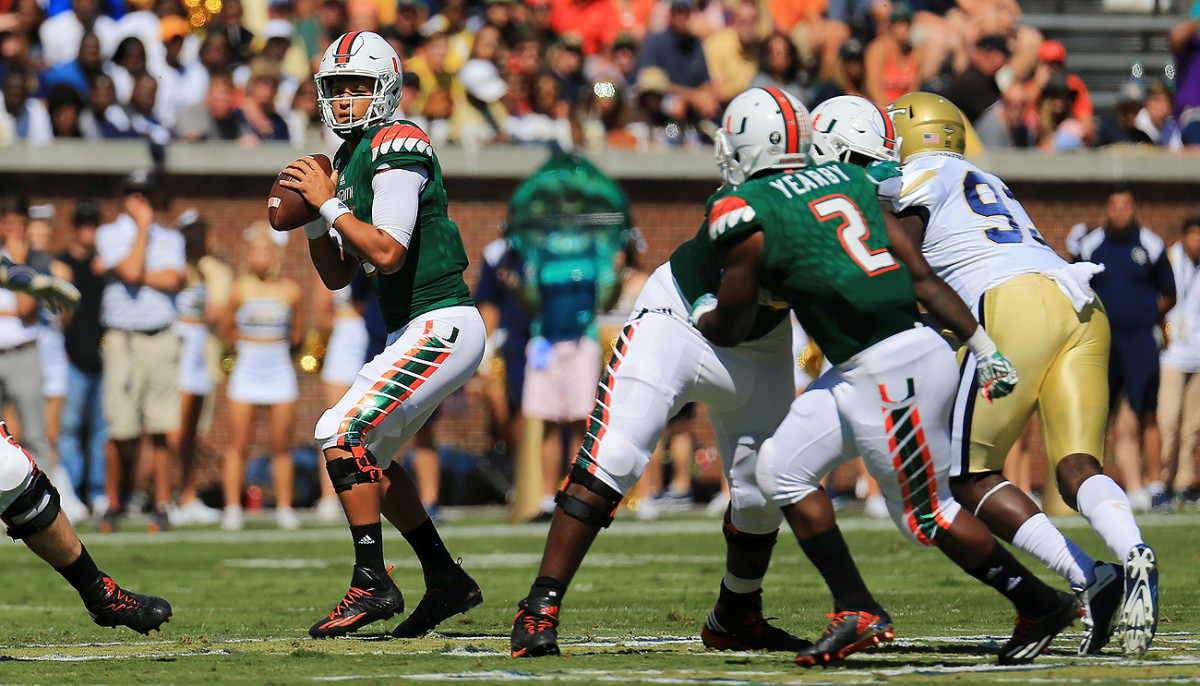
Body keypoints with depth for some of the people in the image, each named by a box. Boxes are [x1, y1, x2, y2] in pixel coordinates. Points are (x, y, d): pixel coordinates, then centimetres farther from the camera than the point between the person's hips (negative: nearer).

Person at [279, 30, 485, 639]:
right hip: (413, 332, 10)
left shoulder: (397, 147, -13)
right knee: (369, 455, 16)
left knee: (343, 434, -15)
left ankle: (372, 584, -13)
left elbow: (387, 255, -22)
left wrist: (328, 203, -15)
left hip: (440, 325, -10)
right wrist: (310, 218, 4)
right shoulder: (351, 160, 16)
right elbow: (338, 276, 18)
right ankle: (446, 581, 21)